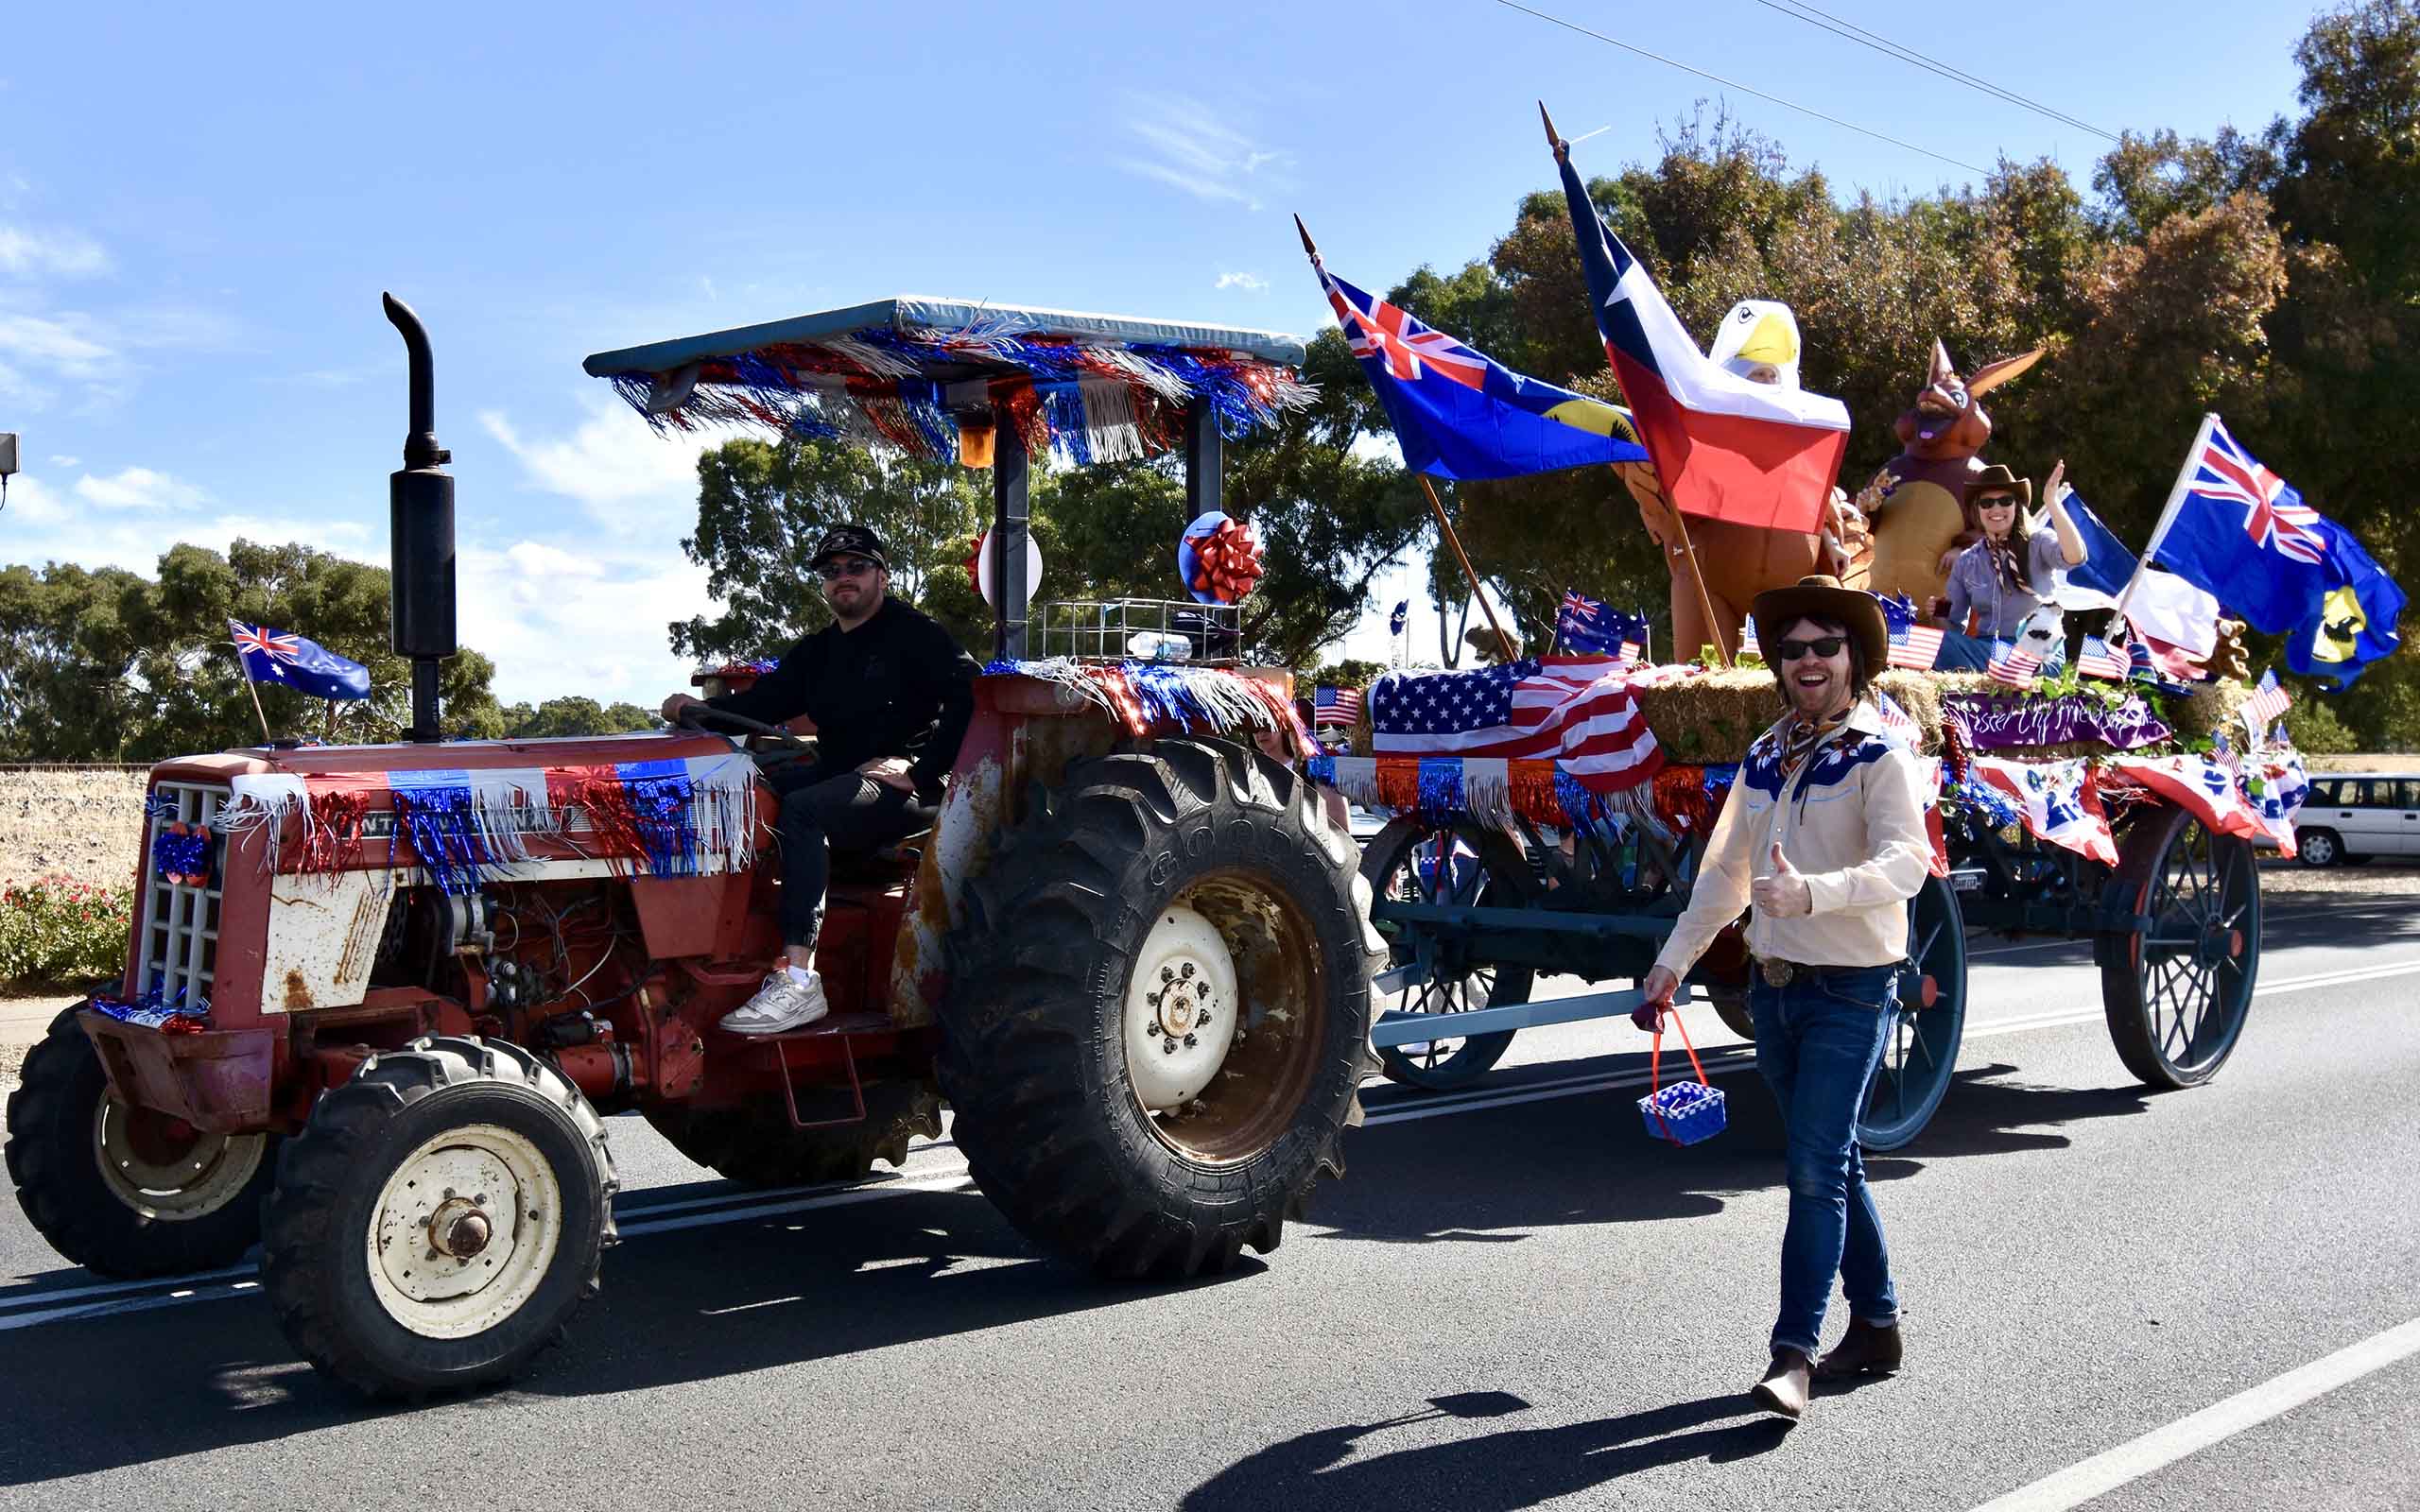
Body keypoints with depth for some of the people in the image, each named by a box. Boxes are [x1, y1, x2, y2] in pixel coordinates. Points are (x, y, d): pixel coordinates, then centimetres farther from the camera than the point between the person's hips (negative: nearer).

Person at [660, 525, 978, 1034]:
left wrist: (918, 770, -20)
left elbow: (971, 699, -15)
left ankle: (798, 980, -40)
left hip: (907, 788, -8)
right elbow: (763, 701, 9)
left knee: (801, 809, -32)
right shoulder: (816, 652, 21)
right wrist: (701, 708, -10)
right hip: (840, 776, 8)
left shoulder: (913, 634, -2)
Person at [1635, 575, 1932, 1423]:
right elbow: (1725, 871, 19)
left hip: (1851, 991, -7)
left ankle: (1793, 1354, -9)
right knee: (1830, 1162, 15)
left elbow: (1905, 863, -23)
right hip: (1773, 983, 7)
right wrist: (1672, 963, 18)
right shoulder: (1765, 759, 11)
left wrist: (1813, 893, -39)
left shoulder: (1880, 757, -9)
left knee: (1815, 1167, -11)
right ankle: (1876, 1325, 27)